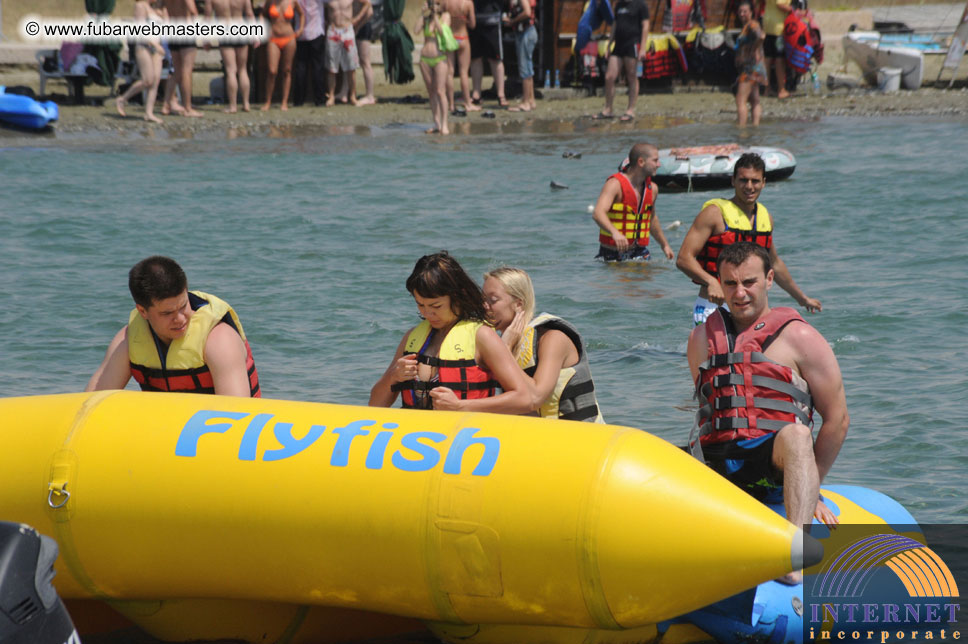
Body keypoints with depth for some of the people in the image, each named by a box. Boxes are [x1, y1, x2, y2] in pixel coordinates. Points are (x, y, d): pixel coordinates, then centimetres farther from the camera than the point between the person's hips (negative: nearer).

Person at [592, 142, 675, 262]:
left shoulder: (652, 189, 9)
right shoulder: (615, 184, -14)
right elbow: (598, 213, -31)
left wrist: (664, 245, 35)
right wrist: (615, 233, -49)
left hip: (639, 252, 5)